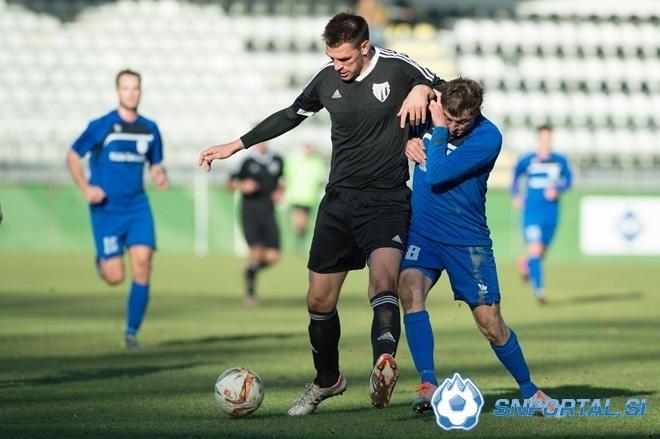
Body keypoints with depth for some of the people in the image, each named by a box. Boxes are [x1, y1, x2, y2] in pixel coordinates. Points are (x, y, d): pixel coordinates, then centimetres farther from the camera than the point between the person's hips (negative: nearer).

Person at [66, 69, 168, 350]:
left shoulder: (150, 129, 7)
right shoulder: (101, 126, -5)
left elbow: (156, 165, 18)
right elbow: (73, 157, 2)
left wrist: (161, 177, -7)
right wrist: (85, 188, -12)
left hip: (138, 208, 3)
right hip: (106, 211, -3)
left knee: (142, 264, -14)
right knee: (115, 277, -6)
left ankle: (132, 332, -2)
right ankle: (102, 261, 34)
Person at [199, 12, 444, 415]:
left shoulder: (398, 68, -8)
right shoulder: (327, 79, 4)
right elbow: (291, 116, 20)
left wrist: (422, 90, -19)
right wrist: (235, 146, 22)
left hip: (386, 201, -5)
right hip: (339, 201, 5)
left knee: (383, 281, -30)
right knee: (319, 301, 8)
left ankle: (384, 367, -50)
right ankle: (327, 381, 30)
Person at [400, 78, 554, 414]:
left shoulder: (487, 138, -17)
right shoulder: (430, 111, -2)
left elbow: (436, 175, -25)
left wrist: (438, 130, -17)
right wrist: (408, 142, 1)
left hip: (467, 239, -3)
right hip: (421, 232, 3)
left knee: (490, 322, 0)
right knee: (409, 288, -25)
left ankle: (529, 389, 22)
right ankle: (428, 384, -27)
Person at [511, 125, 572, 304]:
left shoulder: (560, 161, 3)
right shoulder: (527, 161, 0)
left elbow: (567, 181, 10)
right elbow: (515, 176, 17)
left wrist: (557, 190, -9)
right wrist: (516, 195, 7)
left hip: (551, 213, 3)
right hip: (531, 212, -3)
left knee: (542, 252, 12)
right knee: (535, 250, -14)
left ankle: (525, 264, 46)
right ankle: (538, 290, -11)